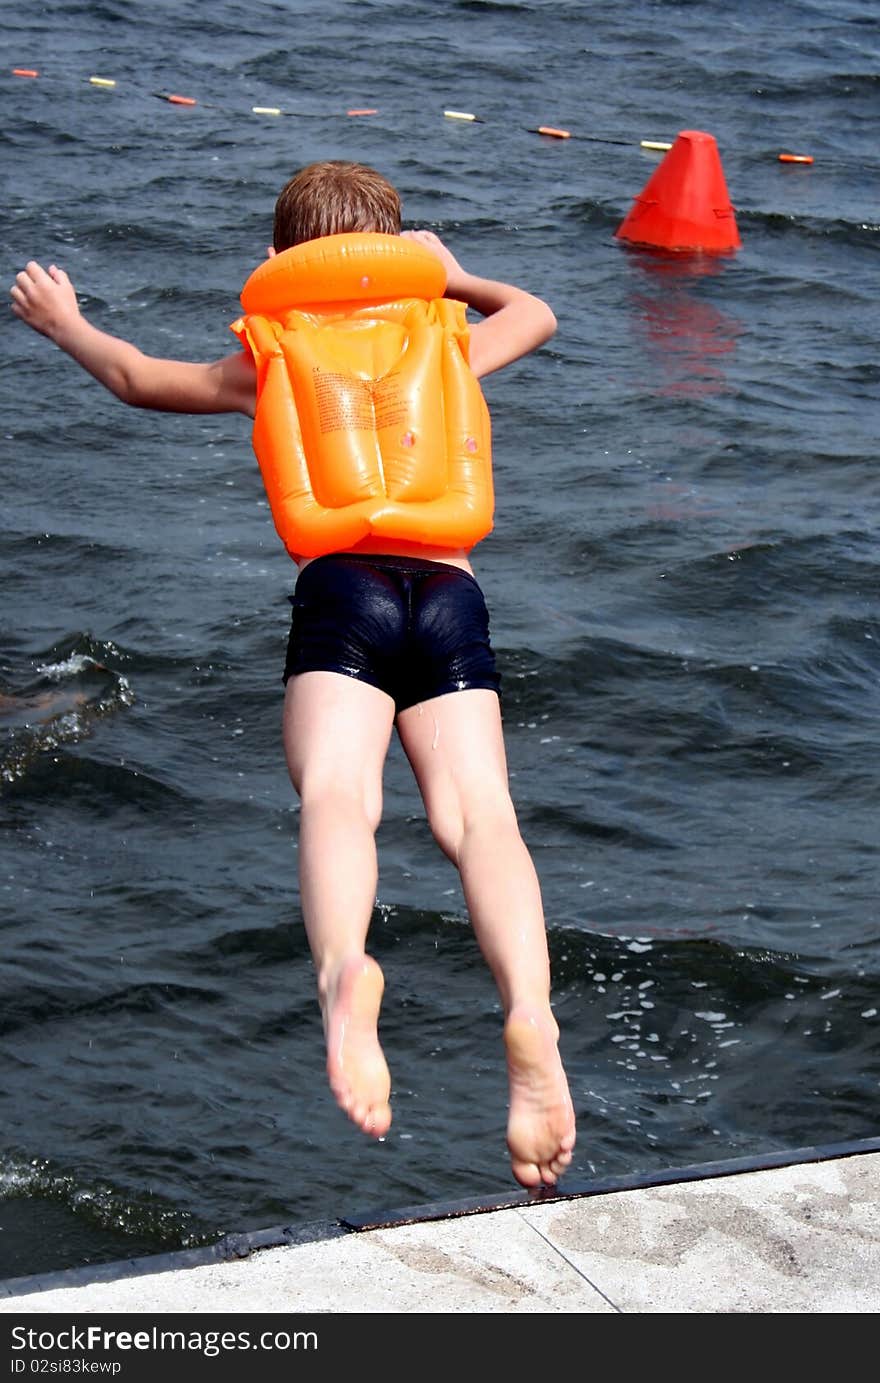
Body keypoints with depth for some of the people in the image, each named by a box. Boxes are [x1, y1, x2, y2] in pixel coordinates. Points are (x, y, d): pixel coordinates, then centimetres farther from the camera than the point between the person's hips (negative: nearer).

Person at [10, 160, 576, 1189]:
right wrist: (454, 278, 69)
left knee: (336, 794, -23)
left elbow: (136, 378, 39)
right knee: (477, 814, -15)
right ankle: (530, 1012, -43)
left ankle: (343, 971, -55)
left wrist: (62, 323, 58)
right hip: (452, 593, 2)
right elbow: (535, 314, 52)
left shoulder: (271, 364, 25)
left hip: (340, 586, -1)